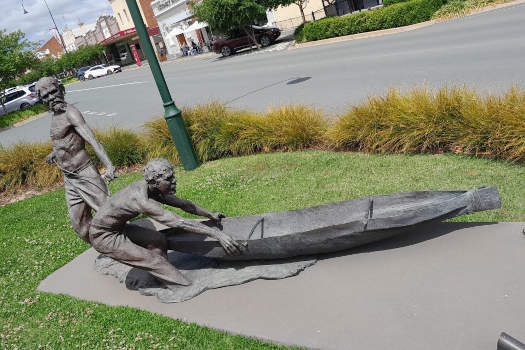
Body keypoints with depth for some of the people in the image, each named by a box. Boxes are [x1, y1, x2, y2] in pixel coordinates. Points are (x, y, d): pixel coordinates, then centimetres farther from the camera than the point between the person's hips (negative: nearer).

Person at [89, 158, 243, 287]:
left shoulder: (153, 189, -9)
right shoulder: (143, 201, -34)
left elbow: (183, 204, 3)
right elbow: (180, 223, -36)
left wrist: (210, 215, 10)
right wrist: (216, 234, -34)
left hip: (119, 228, 8)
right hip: (103, 236, -8)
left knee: (158, 239, 0)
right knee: (153, 260, -12)